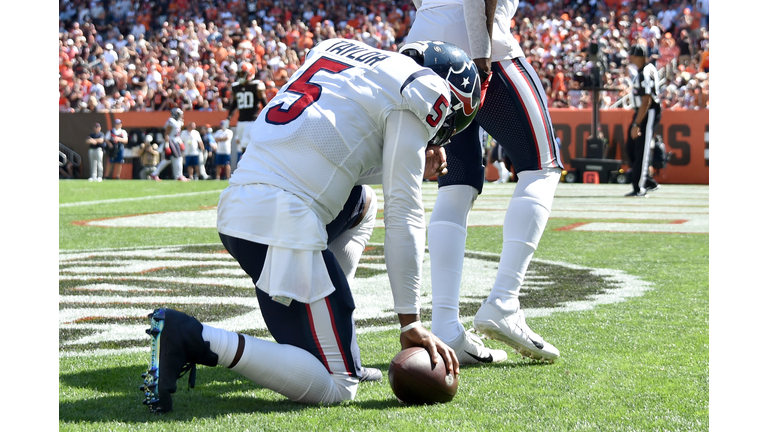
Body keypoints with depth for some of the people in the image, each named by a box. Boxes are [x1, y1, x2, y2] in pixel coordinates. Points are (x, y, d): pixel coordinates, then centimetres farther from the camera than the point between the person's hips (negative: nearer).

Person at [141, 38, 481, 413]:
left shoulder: (337, 48, 24)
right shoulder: (418, 91, 2)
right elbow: (403, 214, -3)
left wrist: (411, 164, 28)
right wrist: (410, 322, 0)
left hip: (234, 208, 9)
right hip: (281, 223, -9)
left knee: (360, 203, 35)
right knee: (337, 389, -2)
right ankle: (193, 339, -14)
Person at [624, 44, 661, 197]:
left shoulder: (645, 74, -22)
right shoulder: (649, 68, 10)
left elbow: (646, 101, -26)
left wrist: (636, 124, -26)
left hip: (648, 114, -11)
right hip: (642, 112, 11)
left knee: (641, 151, -7)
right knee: (631, 148, 13)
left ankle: (639, 188, -3)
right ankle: (649, 182, 20)